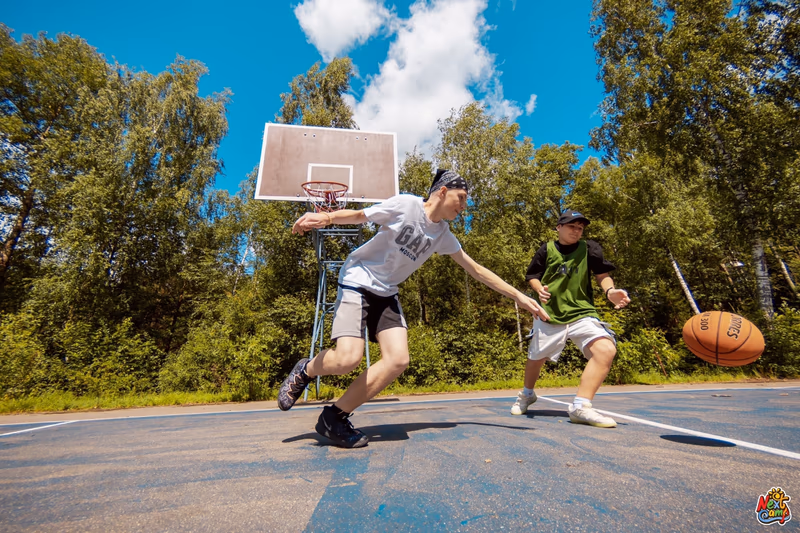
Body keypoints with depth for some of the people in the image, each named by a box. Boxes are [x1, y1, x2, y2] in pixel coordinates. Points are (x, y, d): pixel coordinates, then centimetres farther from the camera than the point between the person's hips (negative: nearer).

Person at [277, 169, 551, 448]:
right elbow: (358, 215, -6)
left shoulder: (443, 235, 6)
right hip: (357, 281, -6)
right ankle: (305, 371, 12)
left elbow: (476, 270, 10)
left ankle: (334, 417, 2)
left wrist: (518, 295, 10)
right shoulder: (405, 204, -11)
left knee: (398, 359, -13)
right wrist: (326, 217, -26)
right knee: (348, 358, -24)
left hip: (386, 294, 6)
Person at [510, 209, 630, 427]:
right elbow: (532, 277, 6)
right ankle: (527, 395, 43)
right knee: (536, 358, 11)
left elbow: (602, 275, 4)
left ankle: (580, 407, -18)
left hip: (582, 313, 0)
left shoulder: (589, 248, 3)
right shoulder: (546, 250, 2)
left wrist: (610, 291, -17)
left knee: (606, 349, -25)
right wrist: (539, 289, -16)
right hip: (549, 315, 0)